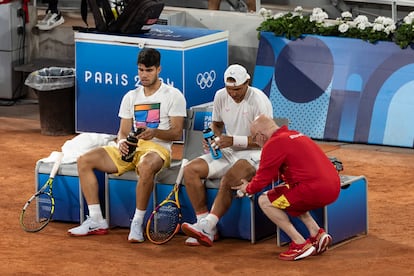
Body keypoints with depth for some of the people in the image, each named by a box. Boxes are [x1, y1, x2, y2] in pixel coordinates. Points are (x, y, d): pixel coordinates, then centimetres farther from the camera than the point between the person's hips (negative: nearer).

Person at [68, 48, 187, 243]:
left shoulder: (173, 95, 2)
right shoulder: (130, 97, 19)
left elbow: (176, 133, -5)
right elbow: (123, 131, 15)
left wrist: (154, 132, -24)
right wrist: (122, 142, -10)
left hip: (158, 148, -6)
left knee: (147, 165, -44)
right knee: (84, 161, -11)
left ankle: (137, 223, -33)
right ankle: (96, 221, -14)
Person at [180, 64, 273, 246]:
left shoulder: (259, 100, -15)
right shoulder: (221, 96, 4)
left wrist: (233, 140, -26)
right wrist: (215, 138, -2)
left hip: (253, 155, -7)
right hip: (227, 152, 7)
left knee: (228, 180, -35)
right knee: (190, 170, -13)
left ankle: (206, 227, -37)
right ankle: (205, 226, -18)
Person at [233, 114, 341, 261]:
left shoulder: (274, 144, -6)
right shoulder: (295, 135, 23)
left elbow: (263, 177, 2)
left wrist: (248, 188, 22)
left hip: (315, 191, -9)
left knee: (265, 201, 2)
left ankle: (301, 244, -1)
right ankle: (317, 234, 17)